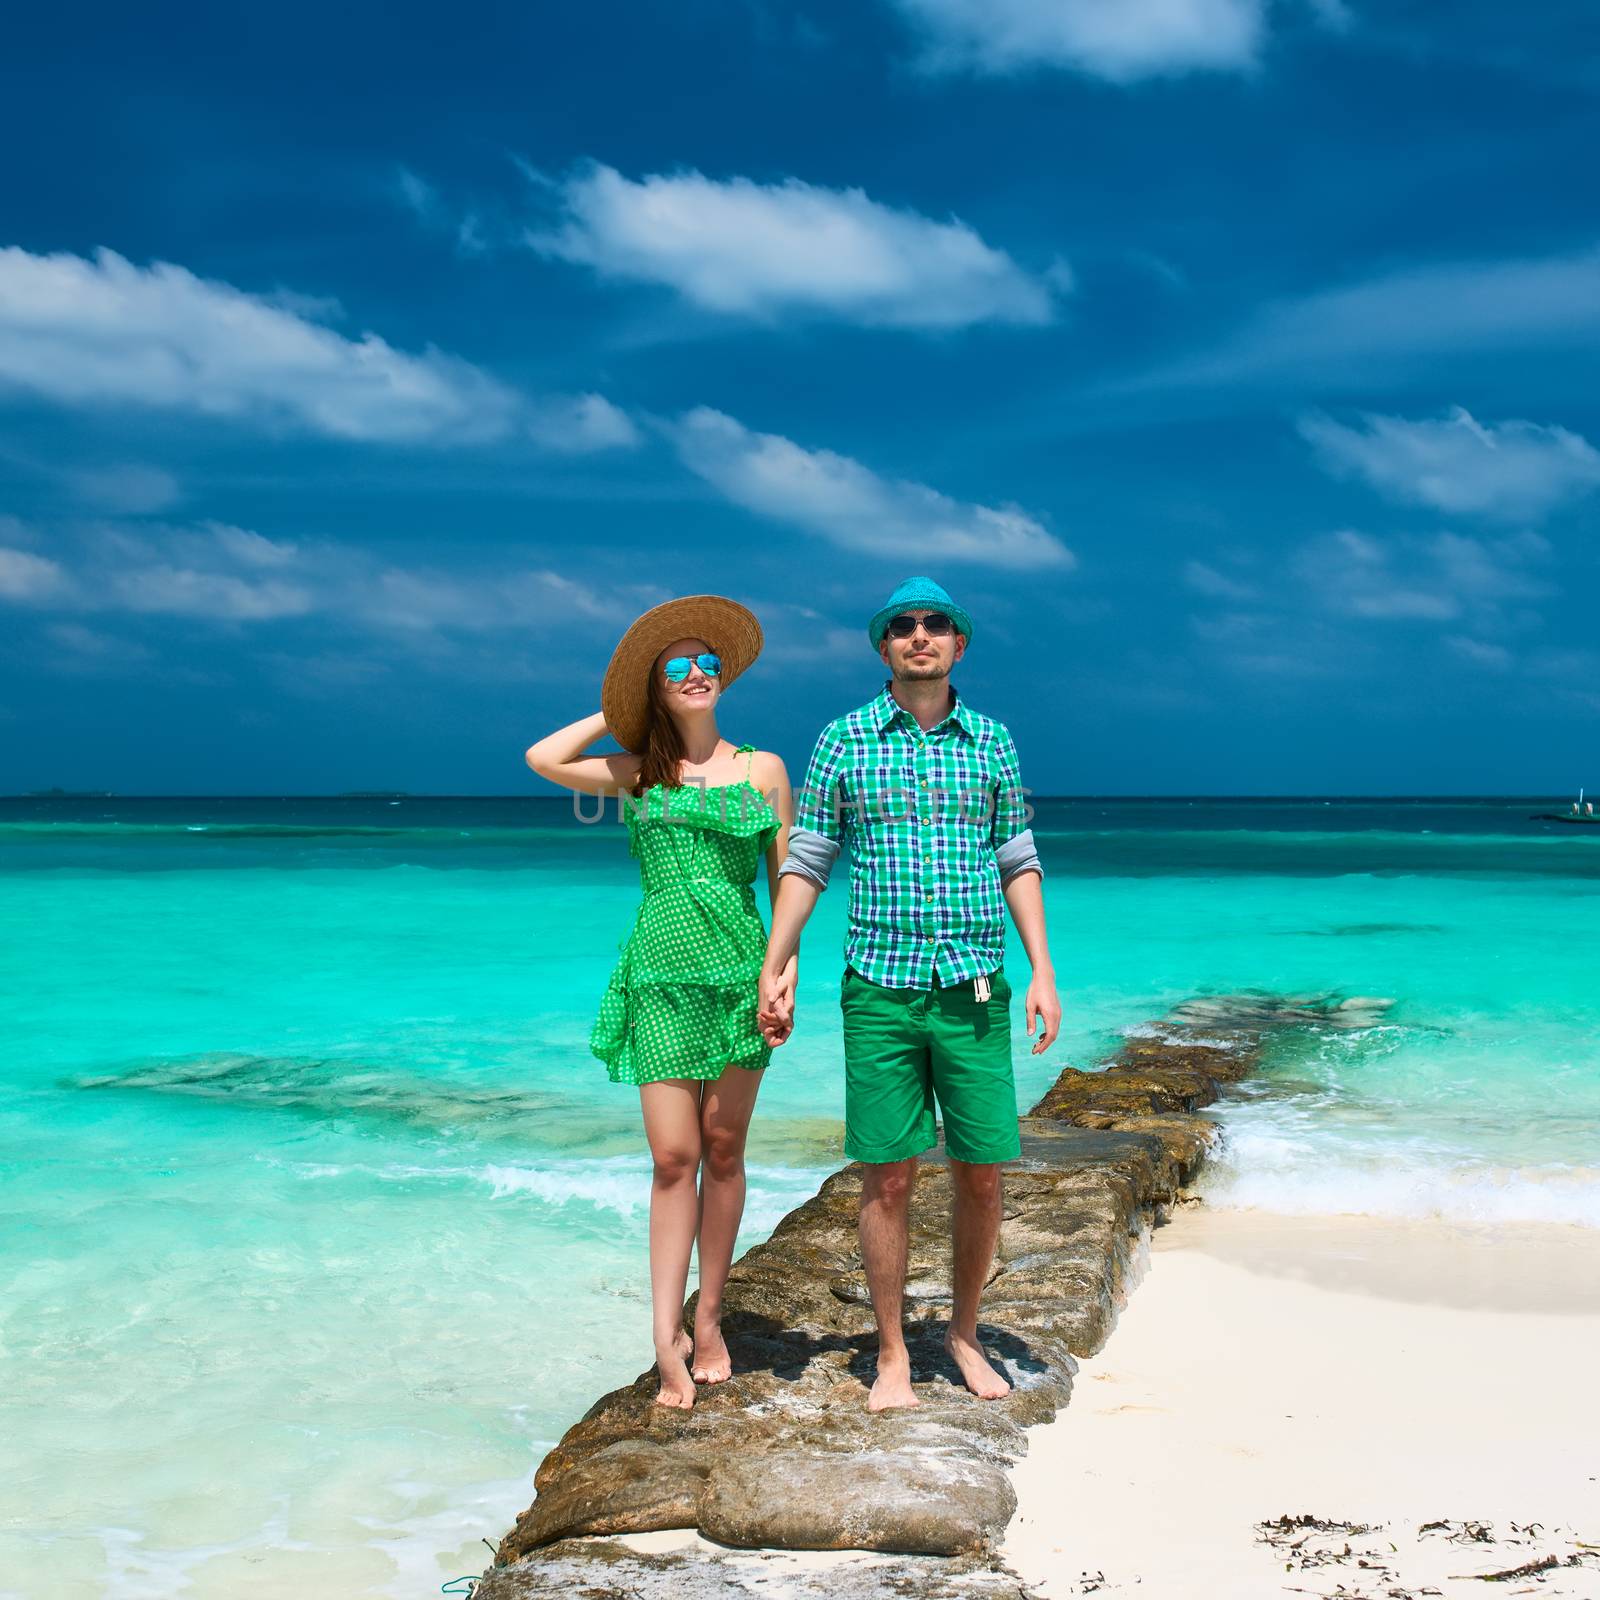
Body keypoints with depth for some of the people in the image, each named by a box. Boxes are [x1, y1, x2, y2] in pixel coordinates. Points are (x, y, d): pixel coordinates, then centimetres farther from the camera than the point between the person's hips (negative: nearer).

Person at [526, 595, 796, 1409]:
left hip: (740, 973, 0)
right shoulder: (639, 774, 8)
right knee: (673, 1157, -4)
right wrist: (619, 712, 7)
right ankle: (666, 1341, -2)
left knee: (723, 1151, 5)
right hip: (661, 976, 0)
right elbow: (543, 759, -5)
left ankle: (708, 1319, 16)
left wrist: (788, 969, -2)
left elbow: (786, 879, 8)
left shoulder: (763, 769, 8)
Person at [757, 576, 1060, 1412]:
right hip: (879, 989, -1)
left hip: (975, 990, 2)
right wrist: (772, 970, 0)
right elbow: (804, 862, 6)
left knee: (982, 1175, 4)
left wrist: (1043, 971, 4)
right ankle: (892, 1355, 15)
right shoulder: (843, 740, 3)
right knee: (888, 1178, 1)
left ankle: (964, 1330, 25)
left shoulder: (991, 740, 8)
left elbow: (1018, 862, 11)